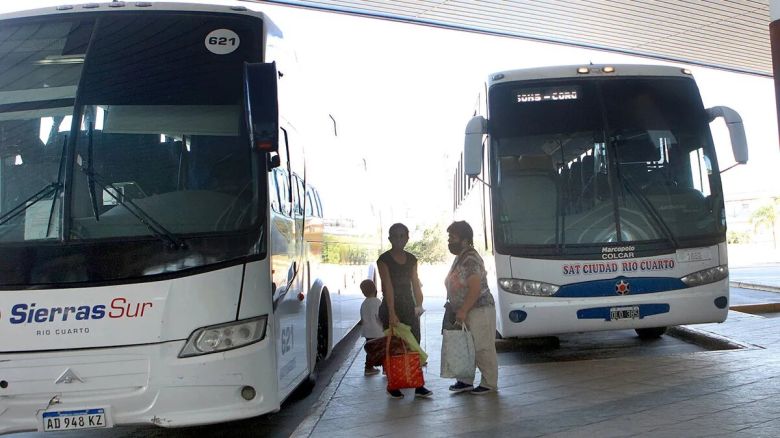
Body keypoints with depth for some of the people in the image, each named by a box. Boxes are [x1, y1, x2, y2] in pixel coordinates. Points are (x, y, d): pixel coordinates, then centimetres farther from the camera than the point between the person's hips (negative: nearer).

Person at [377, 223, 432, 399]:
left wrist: (419, 305, -5)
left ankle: (418, 385, 7)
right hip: (391, 307, -5)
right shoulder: (384, 259, -8)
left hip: (409, 307, 5)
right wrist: (392, 313, -22)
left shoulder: (411, 259, 9)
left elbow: (415, 284, 8)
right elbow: (388, 287, -16)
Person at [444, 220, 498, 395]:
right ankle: (466, 381, 24)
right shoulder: (460, 258, 13)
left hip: (478, 311, -10)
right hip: (464, 312, 10)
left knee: (482, 349, -1)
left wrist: (463, 311, -23)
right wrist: (458, 311, 17)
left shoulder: (471, 259, -19)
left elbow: (475, 288, -25)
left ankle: (489, 383, 9)